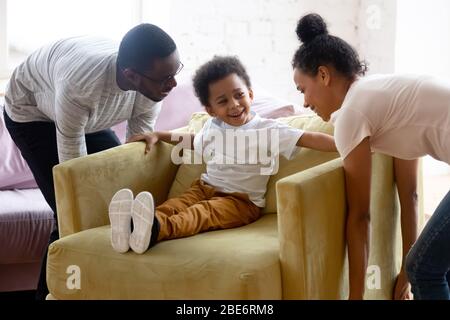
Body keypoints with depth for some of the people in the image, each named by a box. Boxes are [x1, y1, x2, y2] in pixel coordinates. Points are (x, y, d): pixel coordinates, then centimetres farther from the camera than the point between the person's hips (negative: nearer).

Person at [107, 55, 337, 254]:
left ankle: (156, 230, -65)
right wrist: (158, 136, 32)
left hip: (241, 199, -5)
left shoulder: (268, 130, -4)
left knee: (202, 212, -35)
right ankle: (131, 227, -56)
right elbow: (194, 141, 37)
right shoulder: (212, 127, 15)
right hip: (205, 188, 5)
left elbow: (308, 139, -14)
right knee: (176, 204, -27)